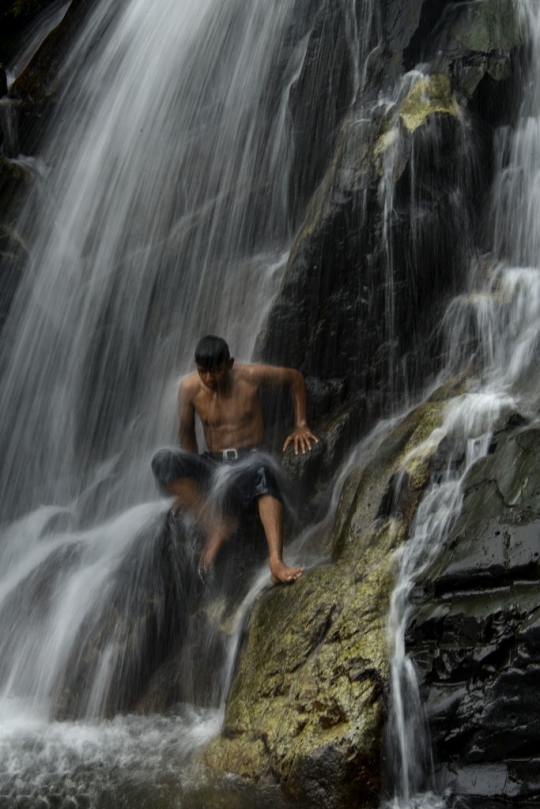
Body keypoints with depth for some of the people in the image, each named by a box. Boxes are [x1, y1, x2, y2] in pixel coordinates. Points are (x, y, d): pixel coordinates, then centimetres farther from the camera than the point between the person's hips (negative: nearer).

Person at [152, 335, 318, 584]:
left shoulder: (250, 376, -7)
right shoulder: (189, 387, -4)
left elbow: (295, 378, 9)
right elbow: (187, 432, 9)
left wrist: (300, 425, 3)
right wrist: (189, 482, 8)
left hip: (249, 458, -2)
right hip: (212, 463, 3)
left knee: (262, 471, -43)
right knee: (162, 460, -28)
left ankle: (276, 562, -56)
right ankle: (215, 524, -30)